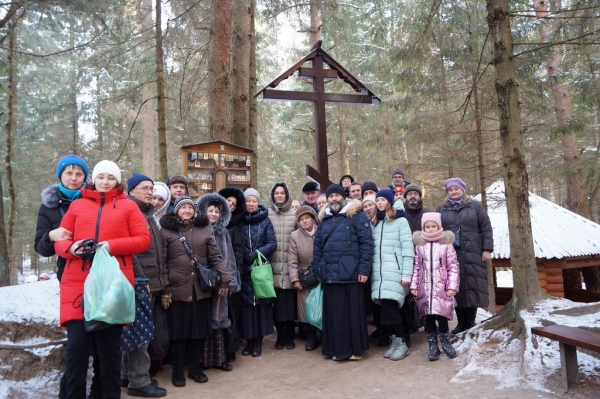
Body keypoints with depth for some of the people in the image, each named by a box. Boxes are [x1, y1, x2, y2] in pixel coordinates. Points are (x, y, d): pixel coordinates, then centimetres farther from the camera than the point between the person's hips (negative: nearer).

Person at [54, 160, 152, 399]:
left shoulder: (128, 206, 11)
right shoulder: (77, 205, 17)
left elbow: (144, 239, 3)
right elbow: (59, 240, 14)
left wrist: (112, 245, -11)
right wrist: (71, 247, -10)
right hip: (78, 283, 1)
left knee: (109, 347, 6)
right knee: (76, 346, -6)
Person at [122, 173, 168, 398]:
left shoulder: (149, 215, 19)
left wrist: (160, 279, 19)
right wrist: (139, 278, -20)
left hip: (151, 282, 9)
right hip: (138, 282, -9)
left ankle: (127, 375, 26)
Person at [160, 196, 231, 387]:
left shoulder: (204, 229, 9)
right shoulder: (166, 230, 0)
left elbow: (215, 257, 7)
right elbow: (161, 262, -3)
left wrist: (225, 279, -2)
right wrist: (163, 288, -8)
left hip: (201, 289, 3)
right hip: (177, 289, -3)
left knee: (199, 329, 11)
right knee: (178, 330, 7)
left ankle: (195, 367, 27)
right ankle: (177, 369, 23)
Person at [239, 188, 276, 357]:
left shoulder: (265, 221, 2)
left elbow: (272, 243, -2)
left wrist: (257, 253, -14)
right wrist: (244, 256, -11)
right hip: (244, 269, 1)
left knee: (261, 301, 1)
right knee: (246, 302, 1)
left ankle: (258, 340, 11)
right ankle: (249, 340, 13)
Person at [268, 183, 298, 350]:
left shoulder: (294, 213, 4)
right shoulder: (267, 214, 4)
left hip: (290, 265, 0)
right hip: (274, 266, 0)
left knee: (290, 302, 1)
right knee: (277, 302, 3)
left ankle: (289, 337, 17)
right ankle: (280, 336, 19)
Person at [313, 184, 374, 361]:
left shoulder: (356, 216, -2)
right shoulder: (324, 220, 15)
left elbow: (367, 243, -8)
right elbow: (317, 247, 16)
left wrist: (364, 269, -14)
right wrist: (318, 270, 10)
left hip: (350, 273, -5)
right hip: (330, 274, 5)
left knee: (353, 312, 4)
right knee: (334, 313, 10)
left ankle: (356, 349, 17)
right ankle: (337, 349, 22)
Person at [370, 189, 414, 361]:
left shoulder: (400, 221, 1)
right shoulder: (376, 223, 18)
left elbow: (408, 248, -6)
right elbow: (372, 249, 15)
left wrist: (407, 274, -12)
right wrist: (371, 271, 6)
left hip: (394, 272, -5)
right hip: (379, 272, 5)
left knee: (389, 306, -12)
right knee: (386, 307, 1)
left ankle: (401, 342, 2)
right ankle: (395, 339, 14)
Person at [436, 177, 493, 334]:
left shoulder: (475, 206, 7)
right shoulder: (442, 209, 12)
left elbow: (486, 228, 4)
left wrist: (487, 249, -4)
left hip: (472, 253, -1)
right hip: (451, 254, 1)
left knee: (472, 287, -2)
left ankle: (470, 323, 9)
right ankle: (461, 322, 11)